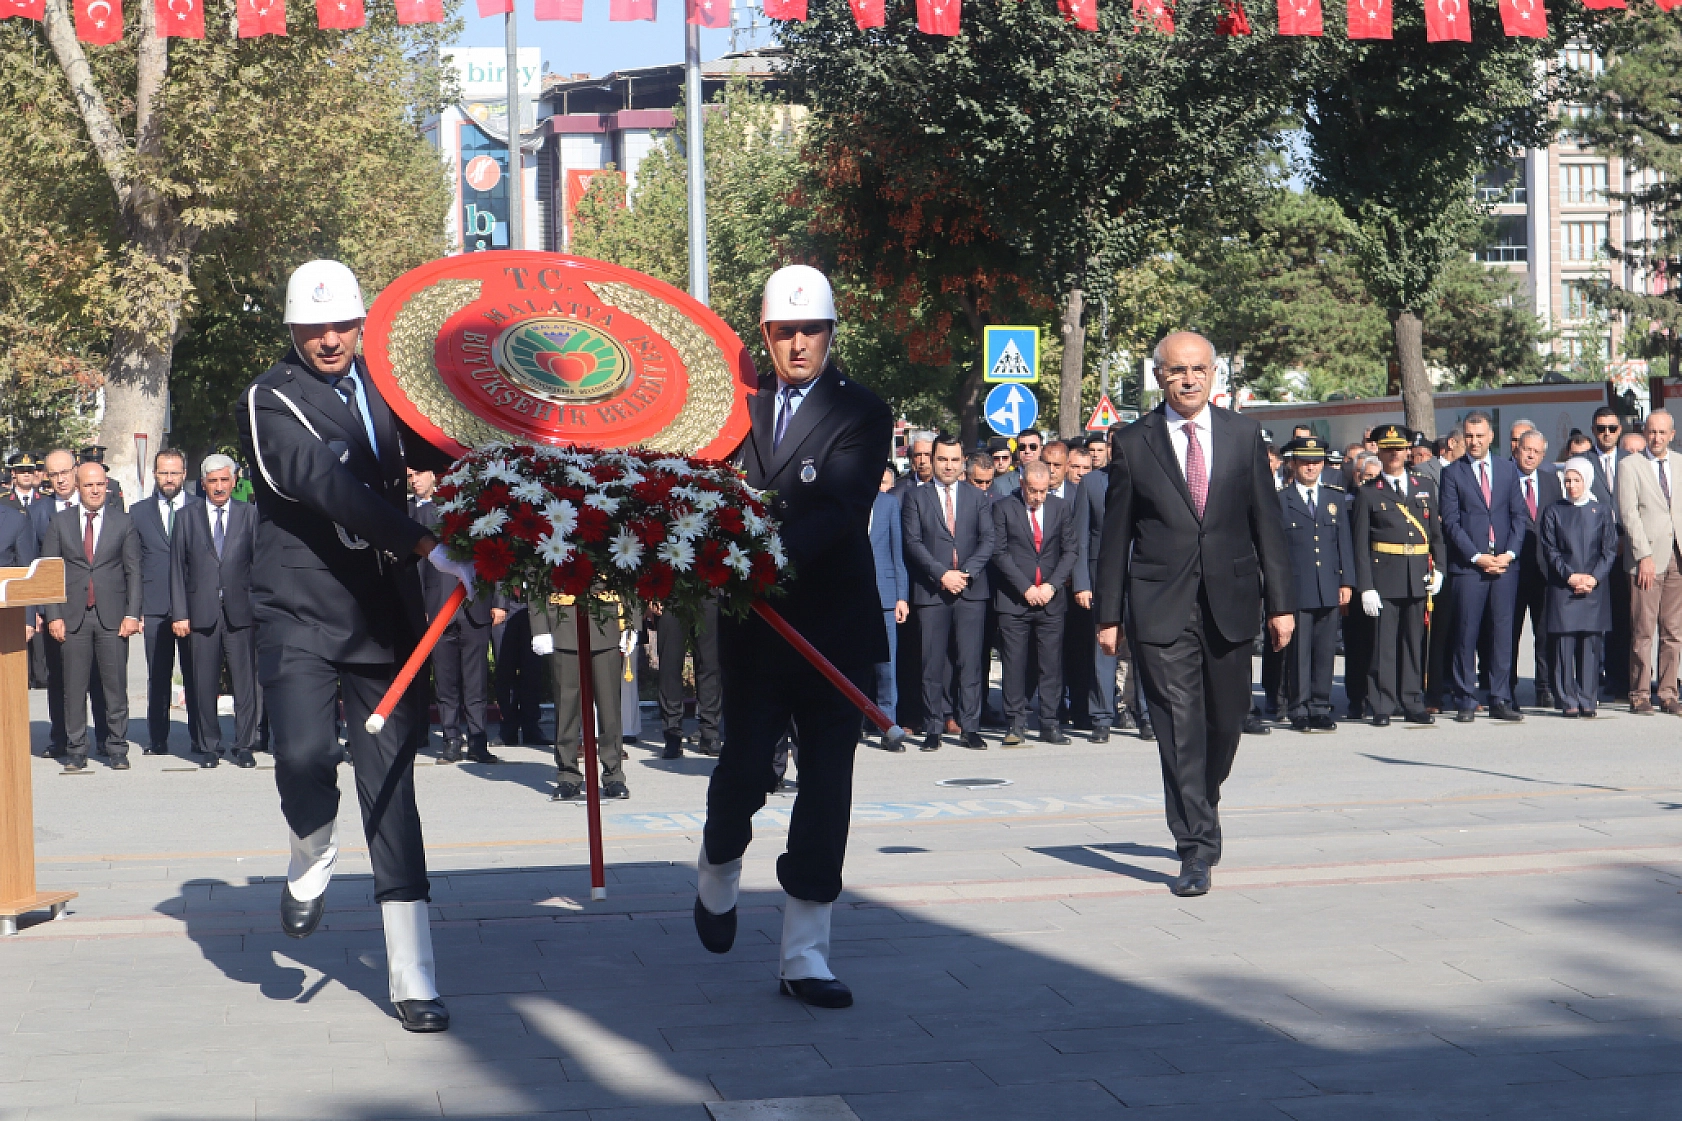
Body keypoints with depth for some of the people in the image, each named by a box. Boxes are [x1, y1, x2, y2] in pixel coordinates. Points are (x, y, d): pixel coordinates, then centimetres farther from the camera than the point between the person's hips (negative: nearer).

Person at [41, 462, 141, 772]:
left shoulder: (122, 523, 7)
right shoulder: (60, 522, 7)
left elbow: (133, 571, 5)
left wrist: (132, 614, -4)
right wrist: (53, 616, -2)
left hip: (112, 617, 0)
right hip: (73, 616, 0)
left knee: (115, 686, 0)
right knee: (74, 688, 1)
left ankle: (117, 750, 7)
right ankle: (75, 752, 8)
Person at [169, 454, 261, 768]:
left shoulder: (249, 514, 8)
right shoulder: (187, 516, 9)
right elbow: (177, 567, 6)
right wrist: (179, 613, -1)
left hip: (241, 612, -1)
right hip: (201, 611, 1)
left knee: (246, 683, -2)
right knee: (204, 684, 3)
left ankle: (244, 746, 6)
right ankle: (209, 746, 13)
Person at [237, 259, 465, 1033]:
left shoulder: (380, 389, 14)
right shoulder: (270, 403, -6)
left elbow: (435, 452, 21)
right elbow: (328, 486, -21)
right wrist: (427, 545, -30)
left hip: (384, 616, 4)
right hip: (300, 614, -4)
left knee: (391, 788, 2)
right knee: (305, 757, -25)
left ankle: (412, 983, 5)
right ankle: (312, 859, 11)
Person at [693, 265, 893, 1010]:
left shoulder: (861, 414, -2)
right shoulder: (738, 410, 9)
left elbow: (843, 508, -16)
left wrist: (782, 550, -32)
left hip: (835, 626, -1)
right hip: (754, 622, 2)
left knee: (827, 784, 0)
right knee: (745, 767, 2)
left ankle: (803, 955, 8)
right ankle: (718, 871, 36)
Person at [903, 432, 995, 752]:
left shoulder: (977, 498, 14)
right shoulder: (916, 499, 9)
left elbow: (987, 540, 6)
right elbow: (913, 543, 0)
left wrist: (966, 573, -9)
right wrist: (942, 574, -12)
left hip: (971, 591, 1)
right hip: (931, 592, -1)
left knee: (970, 663, -2)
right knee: (932, 665, -2)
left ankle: (970, 728, 2)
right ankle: (933, 729, 4)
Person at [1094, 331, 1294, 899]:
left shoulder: (1243, 434, 8)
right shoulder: (1133, 443, 2)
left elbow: (1266, 521, 8)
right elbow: (1116, 534, 5)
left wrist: (1280, 601, 3)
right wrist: (1108, 613, 3)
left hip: (1230, 601, 2)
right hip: (1161, 607, -2)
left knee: (1226, 722, 10)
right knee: (1179, 728, -7)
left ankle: (1203, 801, 39)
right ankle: (1196, 849, -5)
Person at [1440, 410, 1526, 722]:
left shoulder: (1508, 470, 13)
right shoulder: (1452, 473, 4)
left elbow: (1518, 516, 10)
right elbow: (1450, 522, -2)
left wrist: (1510, 553, -4)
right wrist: (1476, 557, -10)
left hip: (1505, 564, 3)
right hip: (1467, 565, -2)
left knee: (1502, 633, 3)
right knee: (1466, 635, -2)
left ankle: (1501, 700, 7)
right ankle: (1466, 702, 4)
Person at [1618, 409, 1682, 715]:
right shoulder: (1629, 466, 2)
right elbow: (1629, 514, -4)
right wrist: (1644, 556, -12)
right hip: (1647, 558, -4)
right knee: (1643, 631, -4)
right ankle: (1640, 695, 3)